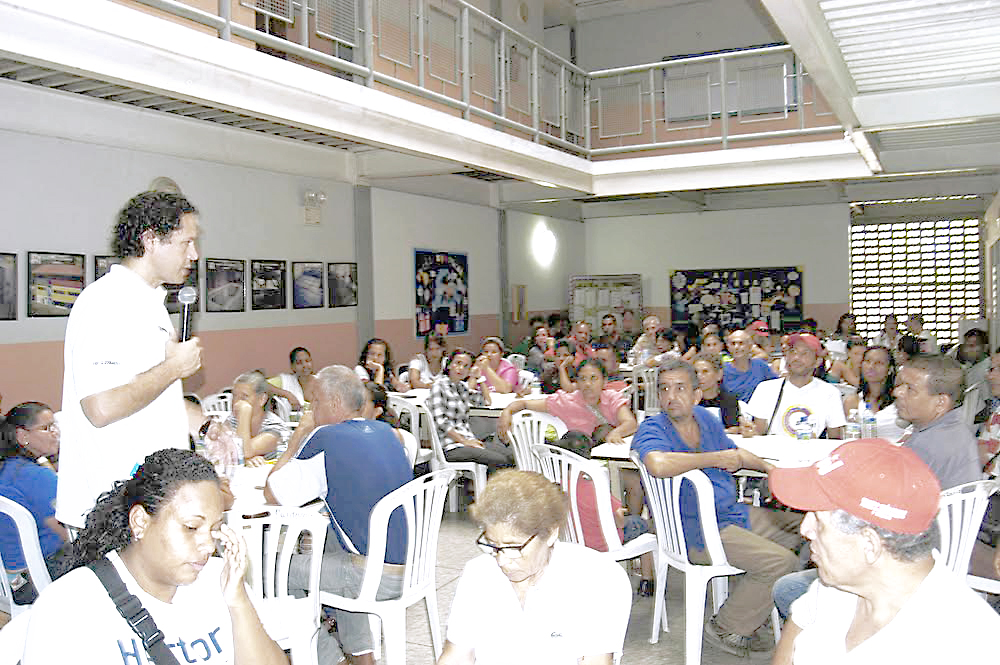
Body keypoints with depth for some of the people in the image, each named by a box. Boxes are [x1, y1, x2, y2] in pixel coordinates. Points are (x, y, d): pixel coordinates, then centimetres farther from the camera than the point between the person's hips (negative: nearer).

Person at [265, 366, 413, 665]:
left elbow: (272, 494, -9)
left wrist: (298, 438, 2)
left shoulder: (326, 439, -16)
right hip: (414, 565, 8)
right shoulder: (384, 432, 7)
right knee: (331, 541, 32)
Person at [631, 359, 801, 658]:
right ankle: (726, 628, -2)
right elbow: (658, 464, -40)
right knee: (780, 561, -22)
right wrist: (715, 458, -27)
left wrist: (770, 468, 14)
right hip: (694, 533, -9)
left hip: (732, 513, 9)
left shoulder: (705, 418, 8)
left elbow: (734, 453, 28)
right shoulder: (651, 429, -16)